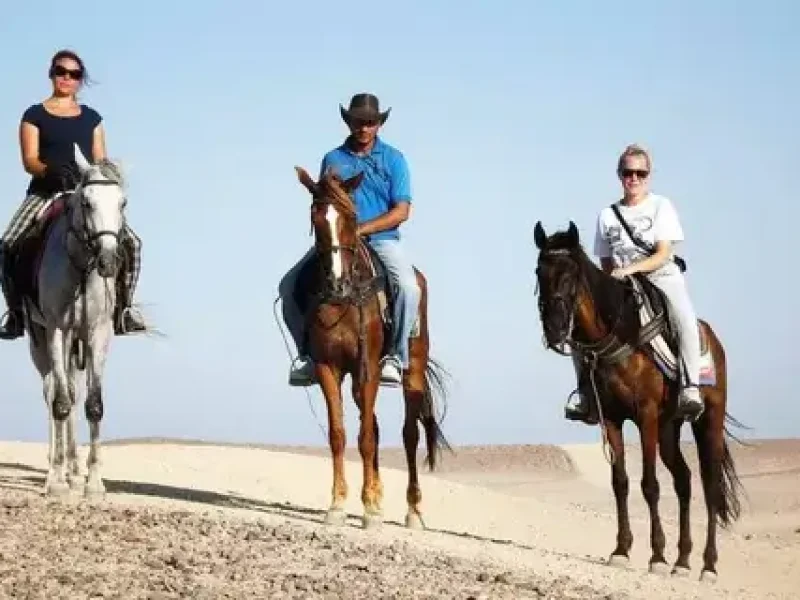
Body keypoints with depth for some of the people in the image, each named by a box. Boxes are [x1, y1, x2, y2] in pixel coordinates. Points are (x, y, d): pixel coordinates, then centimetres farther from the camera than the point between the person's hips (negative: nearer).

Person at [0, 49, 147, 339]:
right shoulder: (35, 115, 7)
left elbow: (101, 161, 12)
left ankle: (123, 308, -2)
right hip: (44, 193, -2)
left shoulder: (91, 118, 16)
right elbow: (29, 160, -4)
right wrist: (52, 171, -25)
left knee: (131, 243, -16)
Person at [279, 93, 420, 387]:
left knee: (408, 287, -32)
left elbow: (401, 211, -4)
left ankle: (396, 356, -18)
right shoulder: (333, 159, 10)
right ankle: (308, 352, 2)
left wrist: (360, 229, -14)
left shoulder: (393, 159, 3)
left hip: (381, 239, -3)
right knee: (289, 286, -13)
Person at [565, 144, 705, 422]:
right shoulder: (607, 216, 11)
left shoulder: (661, 206, 2)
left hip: (663, 277, -4)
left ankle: (690, 388, -38)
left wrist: (631, 269, -22)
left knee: (685, 318, -36)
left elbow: (663, 255, -8)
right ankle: (584, 388, -8)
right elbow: (606, 263, 15)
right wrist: (613, 280, -7)